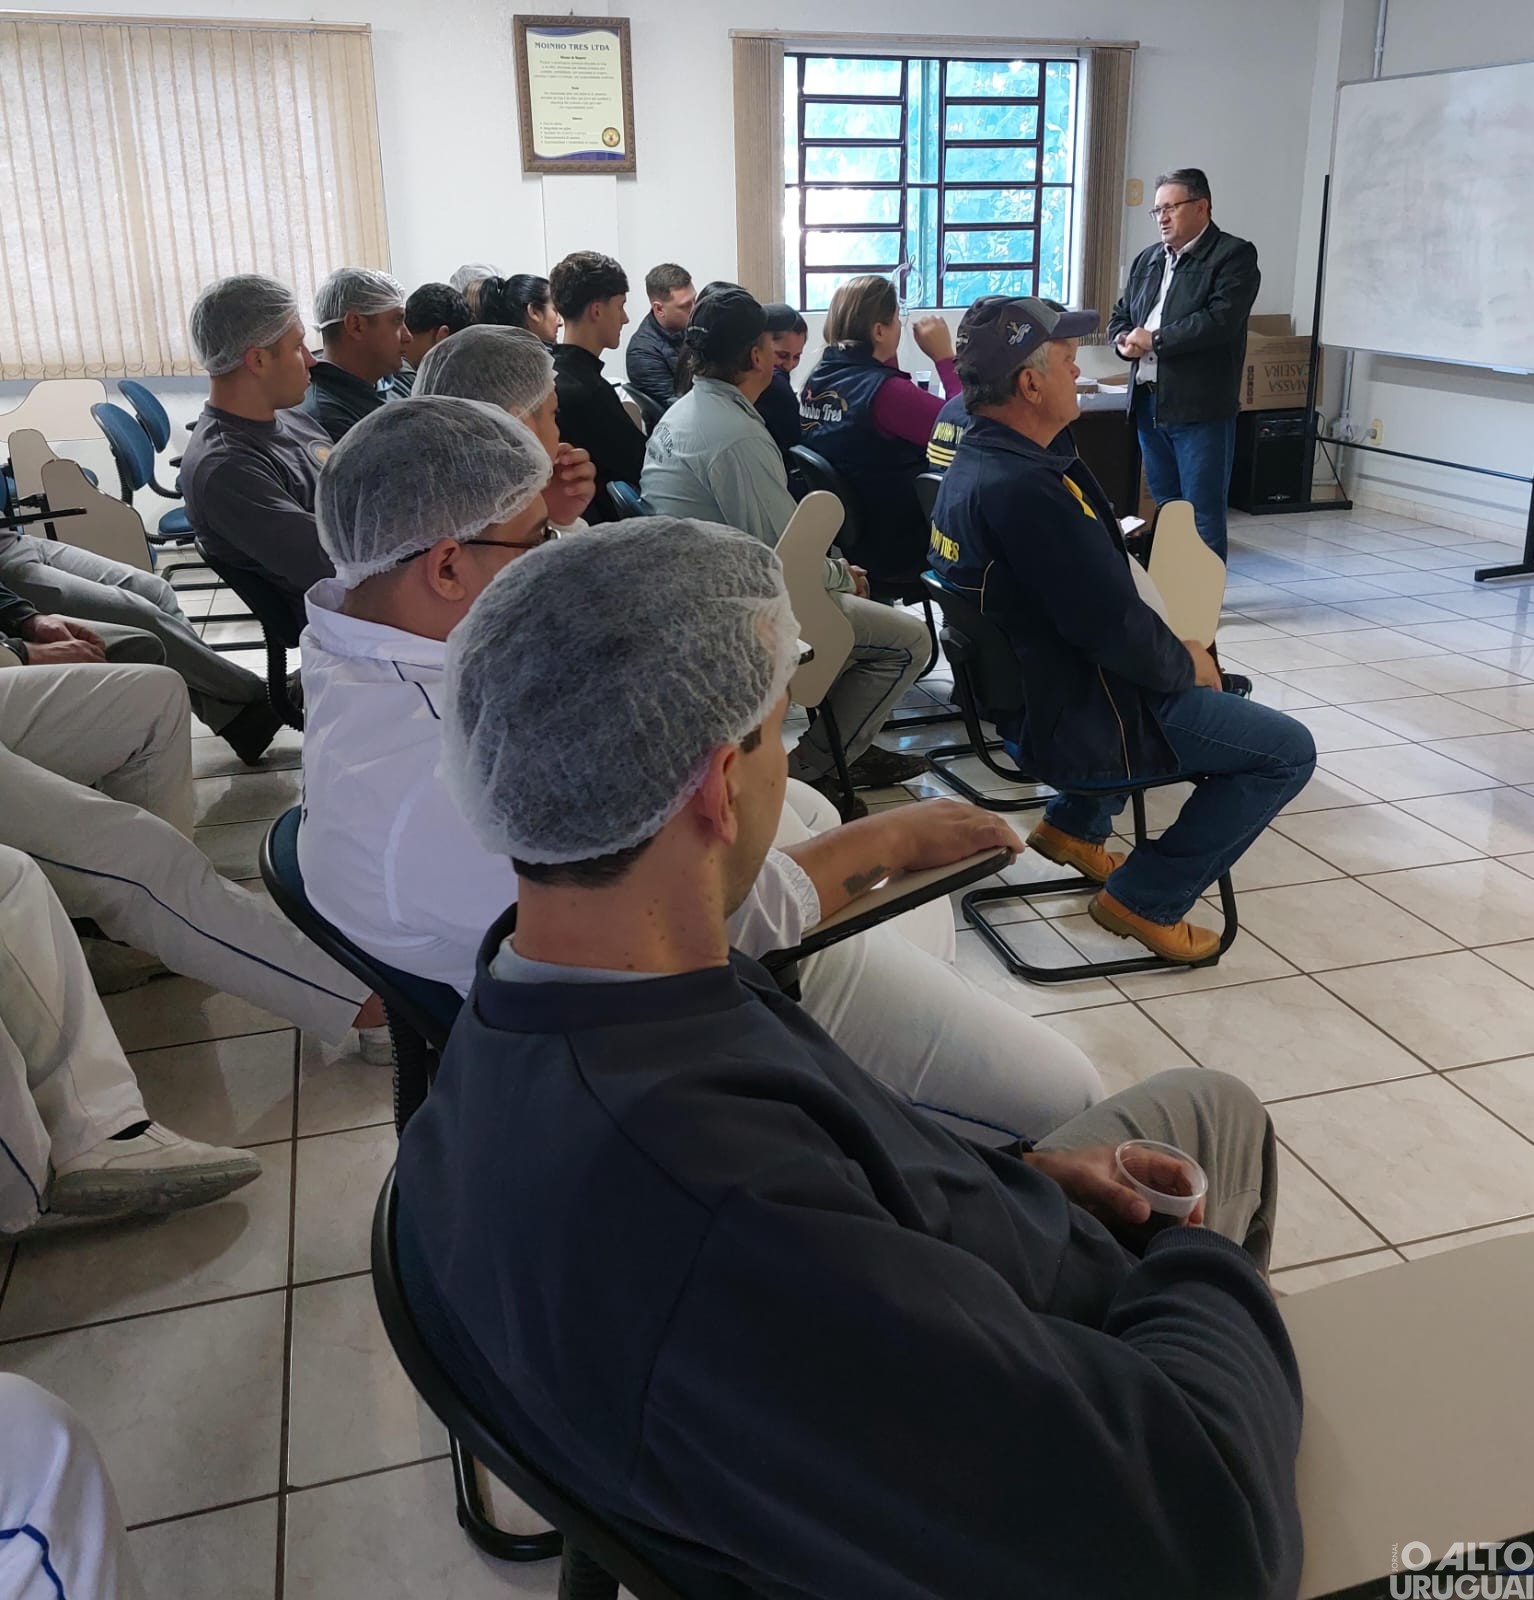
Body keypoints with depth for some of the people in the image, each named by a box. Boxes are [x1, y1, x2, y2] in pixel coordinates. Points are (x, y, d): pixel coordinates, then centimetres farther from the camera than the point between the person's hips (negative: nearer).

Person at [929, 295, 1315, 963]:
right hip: (1069, 724, -10)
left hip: (1016, 688, 10)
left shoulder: (971, 462, 5)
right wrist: (1186, 664, -7)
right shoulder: (1025, 490, -29)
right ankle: (1145, 901, 5)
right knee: (1287, 750, 0)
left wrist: (1174, 652, 8)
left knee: (1174, 667, 34)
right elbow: (1115, 626, -27)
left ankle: (1075, 825, 32)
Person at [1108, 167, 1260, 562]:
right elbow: (1119, 317, 21)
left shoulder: (1234, 256, -5)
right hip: (1148, 403, 7)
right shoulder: (1147, 259, 17)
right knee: (1165, 508, 15)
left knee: (1203, 514, -4)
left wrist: (1154, 339, -14)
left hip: (1199, 407, -7)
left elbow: (1220, 319, -18)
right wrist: (1125, 341, -3)